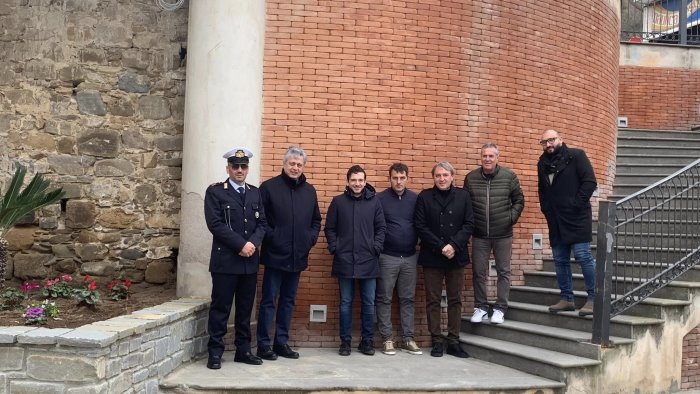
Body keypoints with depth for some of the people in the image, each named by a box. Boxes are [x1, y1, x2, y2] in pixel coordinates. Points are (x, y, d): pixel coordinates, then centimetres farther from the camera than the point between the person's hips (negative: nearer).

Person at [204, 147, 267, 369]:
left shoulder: (255, 193, 14)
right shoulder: (215, 192, -1)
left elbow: (262, 223, 9)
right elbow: (215, 224, -11)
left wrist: (253, 243, -11)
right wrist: (241, 244, -16)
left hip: (250, 261, 5)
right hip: (225, 260, -5)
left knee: (245, 308, 10)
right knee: (220, 308, 0)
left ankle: (243, 350, 19)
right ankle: (215, 352, 8)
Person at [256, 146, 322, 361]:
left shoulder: (309, 190, 11)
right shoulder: (269, 187, -5)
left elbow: (316, 220, 18)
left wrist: (311, 238, 4)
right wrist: (271, 237, -13)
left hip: (298, 257, 5)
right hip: (275, 255, -5)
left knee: (288, 301, 12)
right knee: (269, 300, 1)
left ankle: (282, 342, 22)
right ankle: (263, 344, 10)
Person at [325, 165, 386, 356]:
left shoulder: (374, 202, 4)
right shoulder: (338, 202, 3)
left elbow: (381, 228, 5)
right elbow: (330, 228, 6)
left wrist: (376, 248, -5)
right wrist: (334, 248, -4)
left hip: (368, 261, 1)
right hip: (345, 261, 0)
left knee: (368, 304, 6)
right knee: (346, 303, 6)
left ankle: (367, 341, 18)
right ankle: (345, 341, 15)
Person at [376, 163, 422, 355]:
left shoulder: (416, 199, 4)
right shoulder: (380, 199, -4)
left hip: (410, 257, 3)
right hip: (387, 257, -3)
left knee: (407, 298, 9)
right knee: (384, 299, 3)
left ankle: (408, 338, 17)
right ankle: (387, 339, 11)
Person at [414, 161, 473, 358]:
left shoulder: (463, 196, 6)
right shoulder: (424, 197, 1)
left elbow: (468, 224, 1)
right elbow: (420, 226, -5)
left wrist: (454, 245, -13)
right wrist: (441, 247, -12)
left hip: (456, 256, 2)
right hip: (432, 257, -1)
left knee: (455, 300, 6)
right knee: (433, 300, 3)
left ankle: (453, 341, 13)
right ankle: (437, 341, 10)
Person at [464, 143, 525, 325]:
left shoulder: (509, 176, -3)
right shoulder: (471, 178, 0)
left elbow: (519, 200, 6)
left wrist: (511, 217, -4)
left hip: (503, 234, -1)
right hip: (479, 235, 1)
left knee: (503, 272, 7)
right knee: (478, 272, 6)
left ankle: (500, 308, 17)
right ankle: (480, 307, 19)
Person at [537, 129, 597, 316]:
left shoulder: (576, 156, -4)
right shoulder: (542, 163, 14)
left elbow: (590, 182, -10)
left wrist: (576, 204, -14)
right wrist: (545, 208, 12)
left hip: (577, 217, -6)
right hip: (555, 220, 7)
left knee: (583, 255, -9)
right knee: (560, 260, 9)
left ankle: (594, 298, 0)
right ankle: (566, 298, 17)